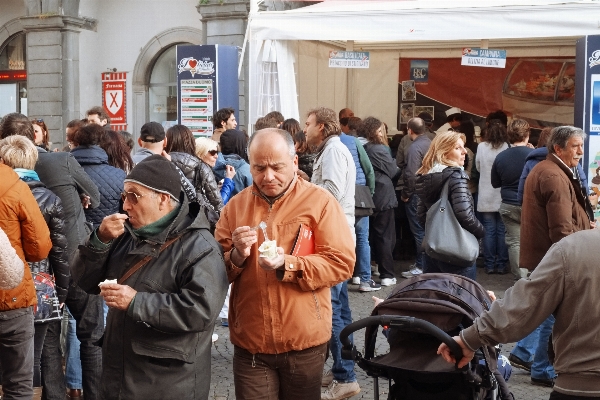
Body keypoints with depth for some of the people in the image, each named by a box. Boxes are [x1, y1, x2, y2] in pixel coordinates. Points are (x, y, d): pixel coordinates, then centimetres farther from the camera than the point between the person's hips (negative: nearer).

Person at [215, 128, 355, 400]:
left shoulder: (320, 201, -5)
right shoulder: (236, 205, 4)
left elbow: (342, 263, -12)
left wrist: (287, 264, -23)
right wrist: (236, 256, -16)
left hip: (304, 341, -1)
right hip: (250, 342, 2)